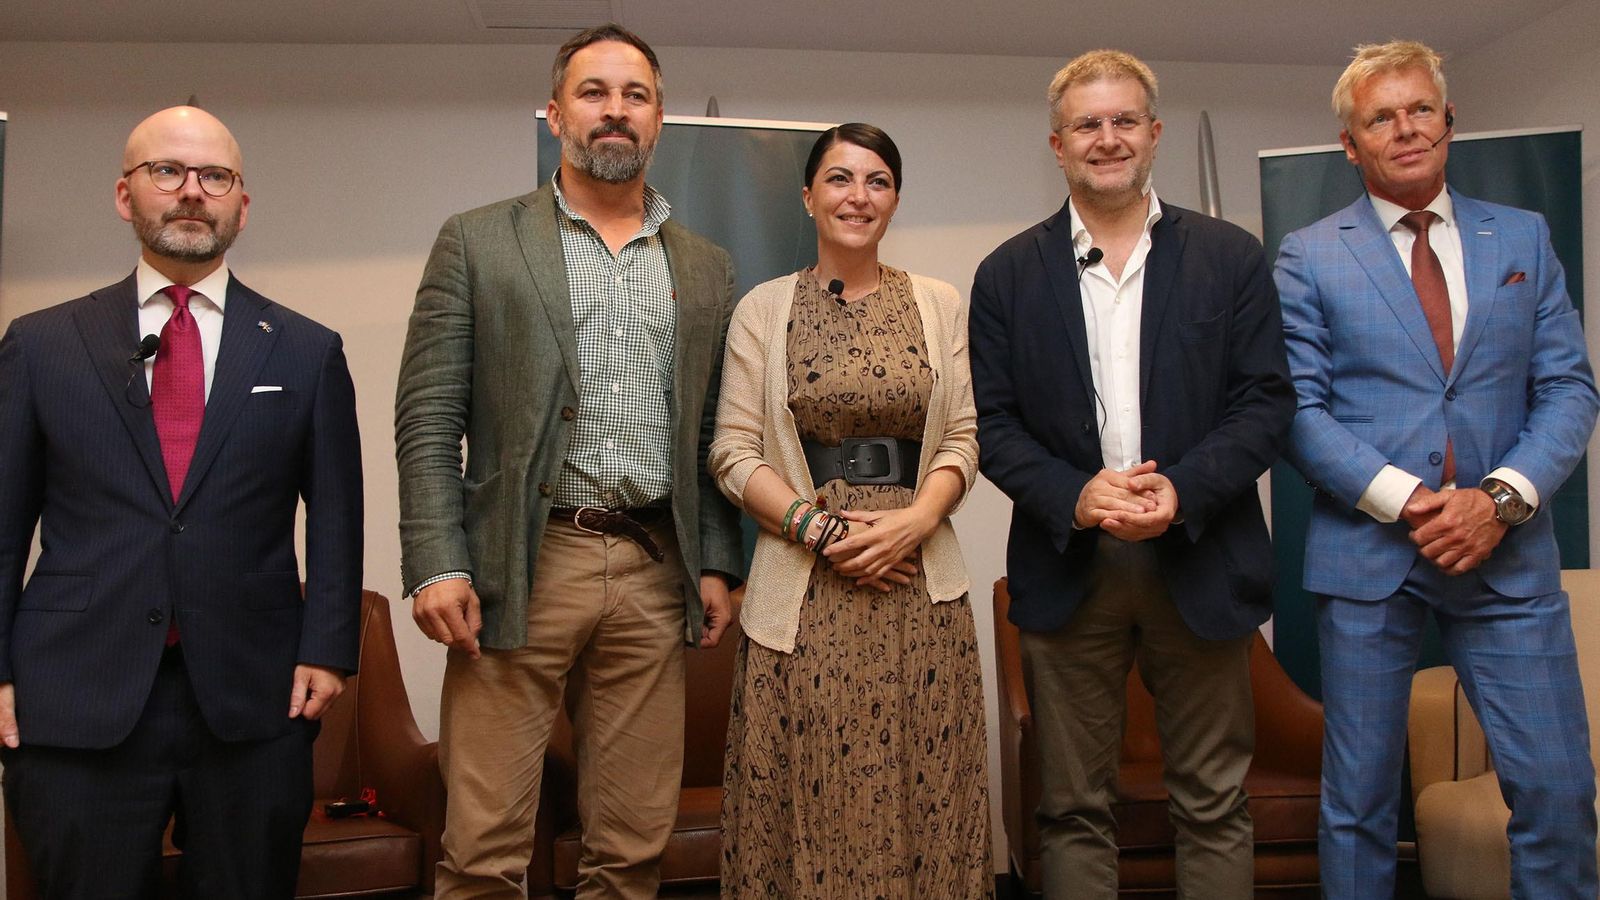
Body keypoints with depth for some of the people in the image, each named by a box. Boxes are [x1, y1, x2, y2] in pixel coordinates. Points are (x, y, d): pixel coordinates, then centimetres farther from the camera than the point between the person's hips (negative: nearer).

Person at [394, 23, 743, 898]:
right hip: (521, 565, -2)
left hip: (654, 571, 3)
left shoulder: (705, 268, 14)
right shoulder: (477, 242, 5)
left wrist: (715, 563, 7)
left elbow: (713, 432, 15)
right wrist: (437, 564, -9)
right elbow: (427, 420, 0)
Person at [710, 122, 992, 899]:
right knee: (806, 799, 2)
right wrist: (818, 528, -11)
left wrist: (914, 520, -11)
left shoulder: (939, 305, 8)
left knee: (921, 790, 3)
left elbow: (963, 437, 5)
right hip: (803, 584, -1)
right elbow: (734, 453, 1)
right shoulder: (763, 309, 4)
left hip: (919, 579, 1)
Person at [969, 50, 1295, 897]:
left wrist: (1183, 491, -15)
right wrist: (1072, 495, -15)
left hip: (1200, 565, 0)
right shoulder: (1009, 273, 6)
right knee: (1072, 807, 8)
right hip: (1067, 569, 0)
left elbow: (1266, 402, 1)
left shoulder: (1232, 258, 6)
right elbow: (991, 421, 2)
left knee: (1214, 804, 8)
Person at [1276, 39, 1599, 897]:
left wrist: (1501, 497, -10)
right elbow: (1299, 408, -4)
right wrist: (1406, 501, -14)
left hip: (1506, 551, 2)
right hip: (1367, 552, -2)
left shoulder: (1524, 238, 11)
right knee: (1358, 795, 7)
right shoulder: (1307, 258, 3)